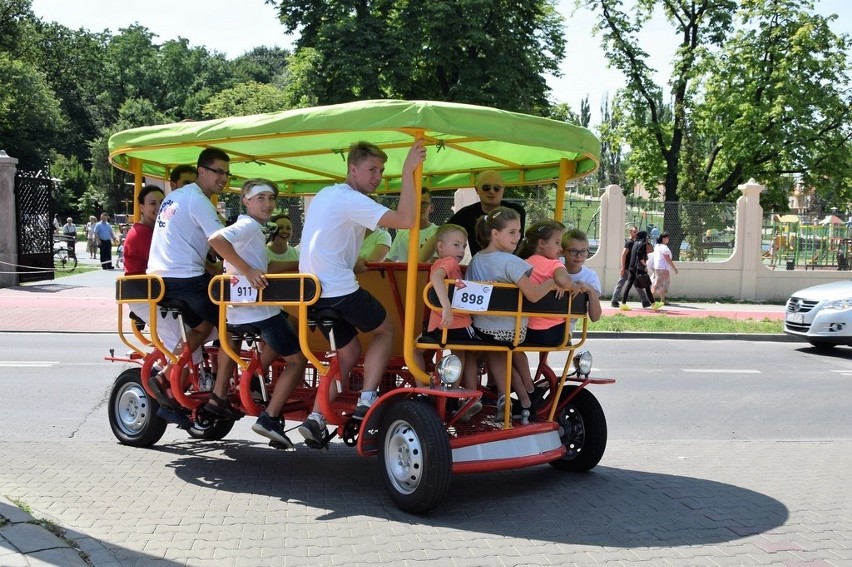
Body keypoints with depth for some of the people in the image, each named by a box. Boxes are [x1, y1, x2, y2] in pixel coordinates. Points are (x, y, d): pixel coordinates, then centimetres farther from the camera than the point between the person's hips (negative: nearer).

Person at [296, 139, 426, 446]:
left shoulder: (326, 194, 17)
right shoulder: (351, 200, -14)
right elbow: (406, 220, -25)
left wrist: (355, 263, 23)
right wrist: (408, 172, -23)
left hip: (314, 290, 9)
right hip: (338, 291, -9)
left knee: (349, 349, 19)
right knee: (385, 330, 14)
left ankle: (316, 418, 9)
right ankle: (366, 400, 5)